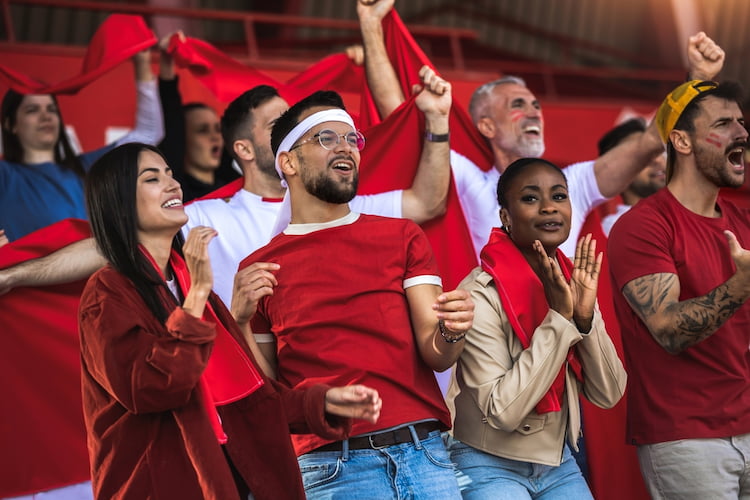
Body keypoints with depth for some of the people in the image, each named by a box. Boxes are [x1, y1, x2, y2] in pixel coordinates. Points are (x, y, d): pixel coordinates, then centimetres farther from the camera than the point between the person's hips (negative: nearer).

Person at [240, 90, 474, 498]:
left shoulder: (402, 237, 11)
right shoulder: (260, 268, 7)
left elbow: (434, 355, 3)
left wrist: (450, 332, -20)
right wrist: (241, 322, -8)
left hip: (424, 452, 2)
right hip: (330, 465, -2)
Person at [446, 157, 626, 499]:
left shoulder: (572, 284, 1)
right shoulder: (480, 295, -17)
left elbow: (609, 395, -3)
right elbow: (502, 412, -23)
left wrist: (585, 316, -17)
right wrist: (557, 319, -24)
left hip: (560, 465, 6)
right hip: (492, 469, -6)